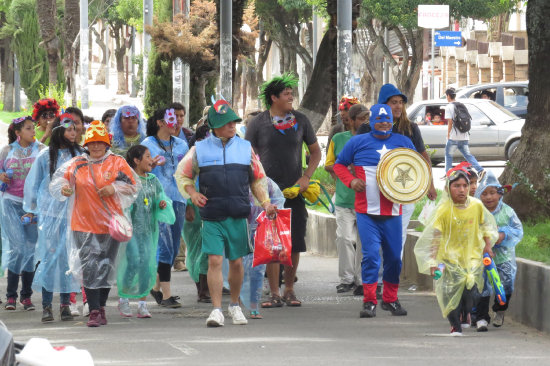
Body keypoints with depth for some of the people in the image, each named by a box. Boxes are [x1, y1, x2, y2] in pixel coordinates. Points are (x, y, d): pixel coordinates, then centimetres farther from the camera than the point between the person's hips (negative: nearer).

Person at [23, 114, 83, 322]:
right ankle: (46, 306, -2)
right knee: (48, 256, -4)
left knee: (69, 256, 0)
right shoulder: (45, 156, 2)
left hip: (72, 213, 1)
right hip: (49, 213, -1)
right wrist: (32, 208, 13)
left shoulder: (79, 155, 5)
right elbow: (32, 184, 11)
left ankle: (65, 304, 7)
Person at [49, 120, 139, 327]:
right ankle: (94, 312, -6)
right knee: (89, 269, -7)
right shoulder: (77, 164, 5)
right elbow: (61, 178, 8)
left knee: (106, 268, 7)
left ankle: (101, 306, 23)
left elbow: (133, 185, 4)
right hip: (84, 223, 0)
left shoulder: (117, 163, 3)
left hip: (110, 223, 0)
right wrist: (64, 188, -14)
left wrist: (114, 188, -12)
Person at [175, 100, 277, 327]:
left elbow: (257, 180, 16)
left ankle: (235, 305, 25)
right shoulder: (200, 149, 3)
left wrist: (266, 202, 4)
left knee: (236, 262, 7)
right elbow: (182, 175, 13)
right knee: (215, 260, -11)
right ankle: (216, 310, -9)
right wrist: (192, 193, -4)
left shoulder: (245, 148, 8)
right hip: (212, 216, -2)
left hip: (238, 216, 2)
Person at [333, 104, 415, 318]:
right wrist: (351, 181, -6)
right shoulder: (357, 142, 4)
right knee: (370, 254, -11)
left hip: (392, 212, 2)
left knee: (394, 256, 6)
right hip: (366, 211, -2)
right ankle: (369, 302, -6)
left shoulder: (403, 143, 9)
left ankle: (390, 299, 22)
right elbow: (339, 165, 12)